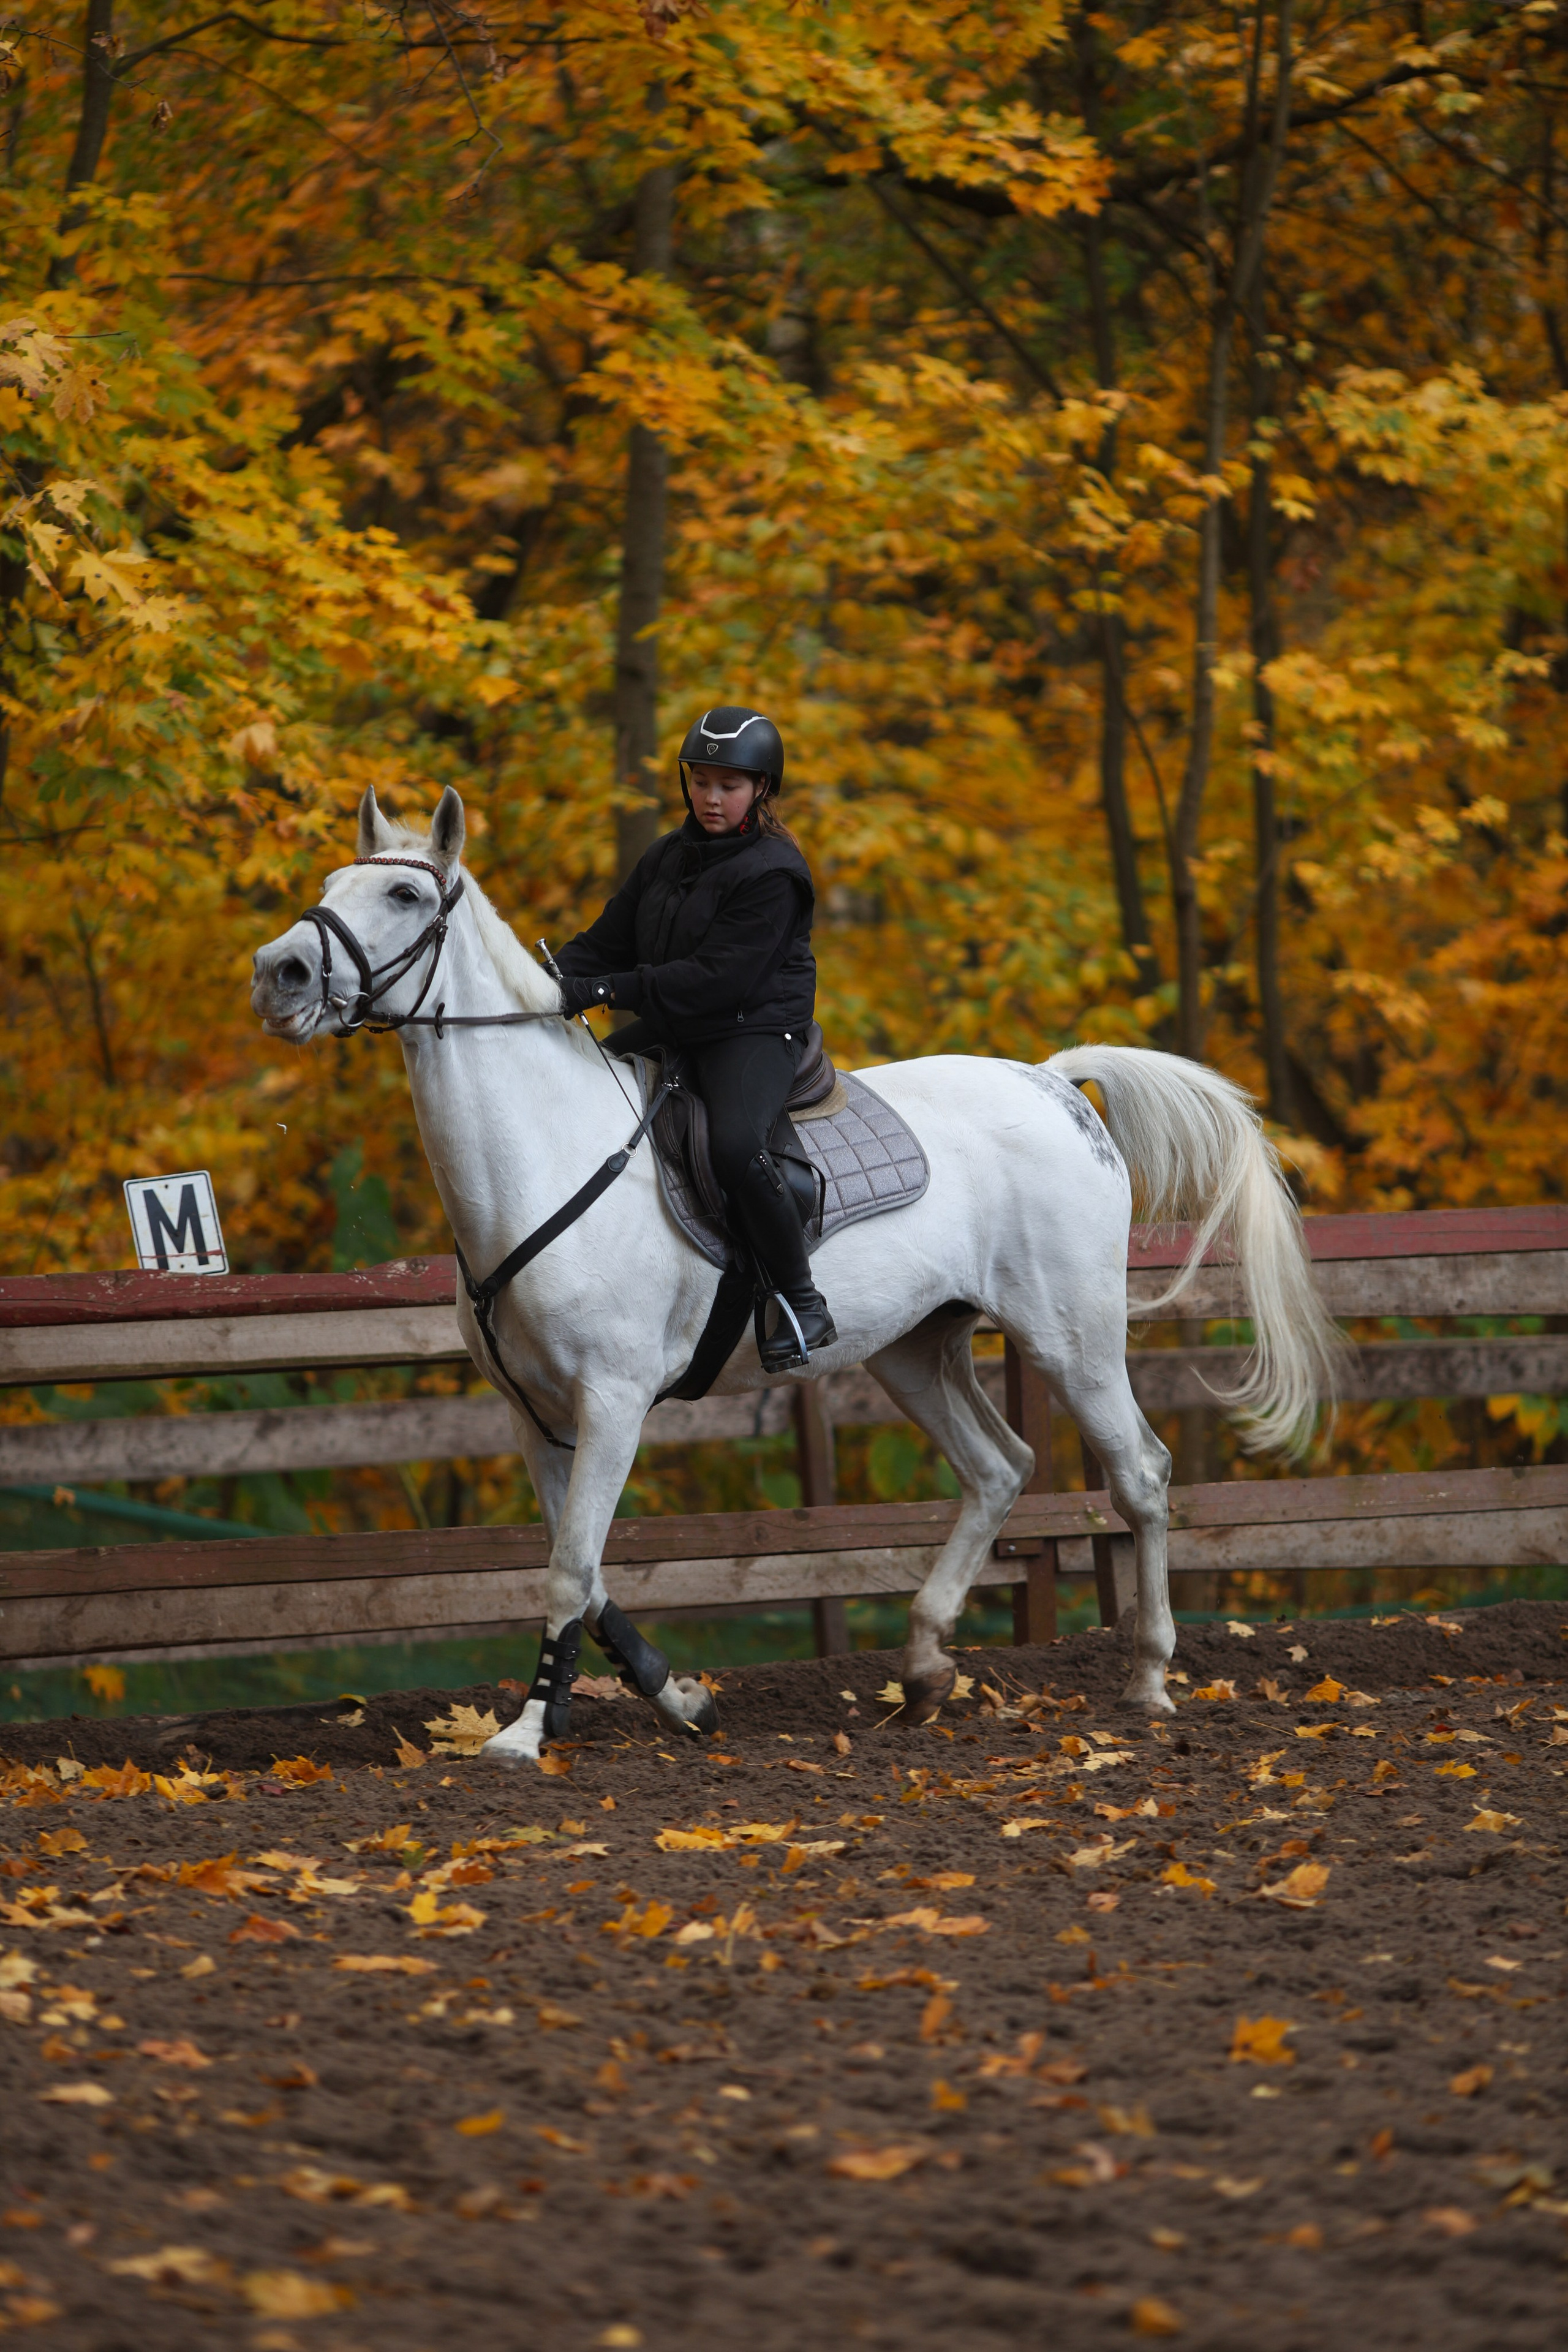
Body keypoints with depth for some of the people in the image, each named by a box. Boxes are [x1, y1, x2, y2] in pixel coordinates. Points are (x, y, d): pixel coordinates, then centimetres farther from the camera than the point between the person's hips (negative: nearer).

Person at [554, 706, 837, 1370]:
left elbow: (718, 978, -21)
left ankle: (802, 1300, -24)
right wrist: (550, 983, -8)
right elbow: (607, 942, 14)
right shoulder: (666, 859, 14)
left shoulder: (772, 873, -13)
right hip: (672, 1033, 9)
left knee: (735, 1144, -35)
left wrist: (604, 991, -26)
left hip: (755, 1031, -9)